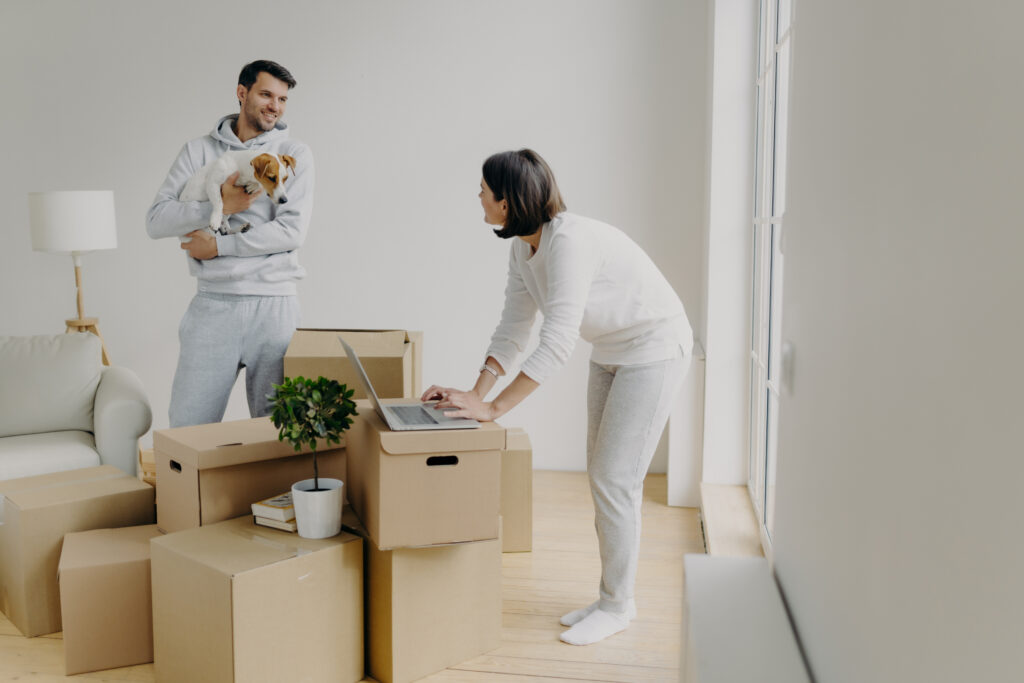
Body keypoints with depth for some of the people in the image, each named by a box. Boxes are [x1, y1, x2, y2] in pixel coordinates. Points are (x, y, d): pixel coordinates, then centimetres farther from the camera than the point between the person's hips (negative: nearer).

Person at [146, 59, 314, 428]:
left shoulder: (295, 154, 6)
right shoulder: (198, 151, 9)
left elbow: (292, 230, -7)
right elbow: (156, 220, 1)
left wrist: (218, 245, -8)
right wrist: (220, 207, -12)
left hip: (274, 304, -1)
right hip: (213, 303, 1)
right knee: (188, 423, 2)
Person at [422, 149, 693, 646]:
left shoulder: (569, 241, -31)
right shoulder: (523, 247, -2)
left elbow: (557, 342, -36)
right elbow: (513, 329, 0)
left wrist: (493, 408, -34)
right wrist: (477, 391, -12)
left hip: (655, 349, -9)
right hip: (611, 353, 9)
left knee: (615, 479, -6)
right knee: (601, 475, 12)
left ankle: (617, 606, 12)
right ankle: (611, 597, 25)